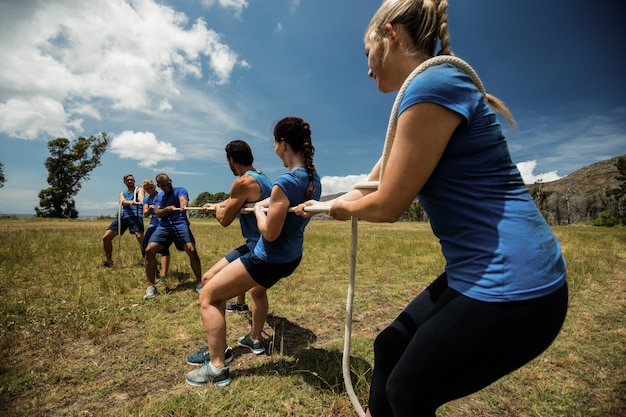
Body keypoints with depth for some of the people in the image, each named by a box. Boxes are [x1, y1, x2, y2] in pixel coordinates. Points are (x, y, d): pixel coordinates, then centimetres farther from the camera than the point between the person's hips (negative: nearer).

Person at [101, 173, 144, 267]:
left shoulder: (139, 189, 15)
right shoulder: (122, 194, 27)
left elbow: (141, 196, -11)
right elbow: (123, 202, 2)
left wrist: (142, 202, -38)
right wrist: (130, 202, -24)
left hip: (135, 216, -5)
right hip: (122, 216, 6)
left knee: (140, 237, -26)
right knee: (106, 237, 0)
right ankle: (109, 260, 18)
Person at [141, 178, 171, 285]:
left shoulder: (162, 194, -3)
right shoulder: (146, 199, 12)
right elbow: (145, 214, 2)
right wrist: (150, 209, -19)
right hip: (153, 224, 6)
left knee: (164, 247, -17)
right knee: (145, 248, 1)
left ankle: (163, 275, -17)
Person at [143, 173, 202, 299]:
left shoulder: (180, 190, 8)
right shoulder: (158, 198, 20)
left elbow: (183, 199, -16)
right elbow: (157, 213, 5)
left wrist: (183, 206, -41)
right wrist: (167, 209, -18)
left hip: (180, 224, -4)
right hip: (163, 226, 4)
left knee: (191, 250, -22)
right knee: (149, 250, -14)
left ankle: (199, 282, -3)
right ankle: (151, 287, 0)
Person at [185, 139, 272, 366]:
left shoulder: (243, 181, -18)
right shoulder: (261, 176, 12)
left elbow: (225, 220, -11)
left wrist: (217, 208, 11)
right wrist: (217, 205, 43)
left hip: (257, 246, -10)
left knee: (209, 280, -14)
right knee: (236, 263, 37)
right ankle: (240, 303, 57)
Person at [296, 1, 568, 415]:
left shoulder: (432, 85, -18)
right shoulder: (429, 92, 14)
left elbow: (386, 206, -17)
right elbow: (374, 181, 23)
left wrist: (344, 208, 5)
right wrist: (321, 205, 32)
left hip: (509, 285, -9)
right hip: (485, 273, 9)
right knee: (389, 346, 22)